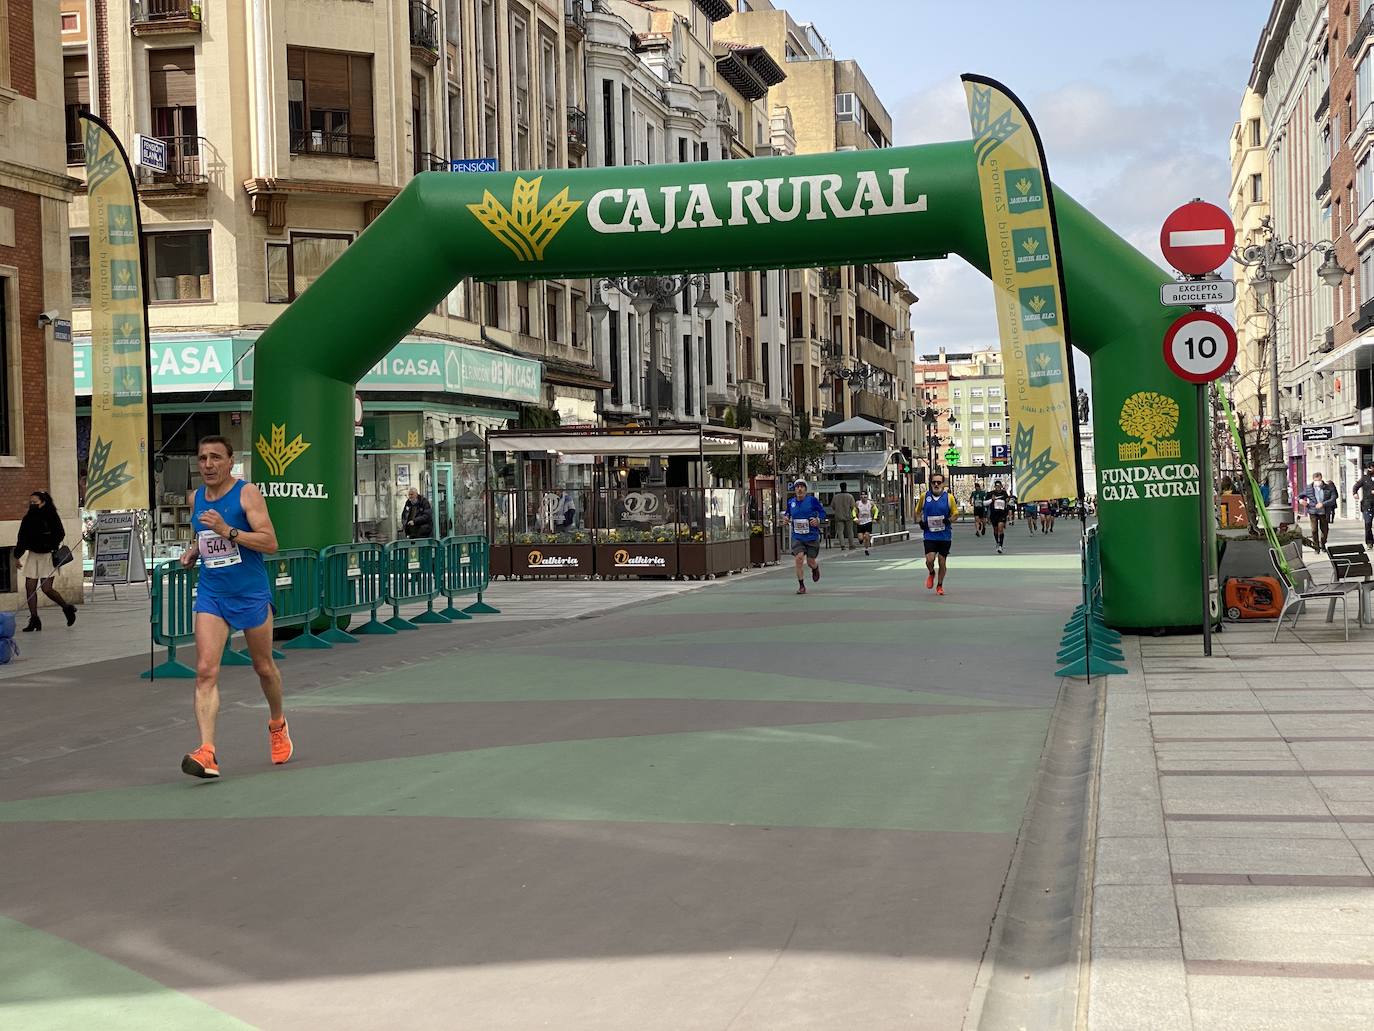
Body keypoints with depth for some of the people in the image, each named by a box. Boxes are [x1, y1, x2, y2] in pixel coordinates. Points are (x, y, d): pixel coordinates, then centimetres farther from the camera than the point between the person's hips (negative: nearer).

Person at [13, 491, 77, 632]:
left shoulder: (52, 517, -7)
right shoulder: (27, 519, 5)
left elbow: (60, 534, -7)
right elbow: (22, 539, 10)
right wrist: (17, 556, 10)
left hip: (48, 555, -5)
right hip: (33, 555, 5)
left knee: (46, 588, -9)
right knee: (29, 587, -2)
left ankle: (67, 609, 13)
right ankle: (34, 619, 6)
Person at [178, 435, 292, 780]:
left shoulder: (247, 493, -10)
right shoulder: (197, 498, 7)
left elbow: (270, 543, -18)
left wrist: (228, 531, -28)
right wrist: (193, 551, 6)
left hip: (251, 594, -4)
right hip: (211, 595, 4)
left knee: (264, 667, 14)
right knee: (205, 671, -13)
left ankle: (277, 725, 41)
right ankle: (207, 753, -21)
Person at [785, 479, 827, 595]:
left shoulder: (812, 500, -8)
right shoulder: (791, 502, 2)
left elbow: (822, 512, 1)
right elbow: (788, 513, 20)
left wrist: (818, 520, -18)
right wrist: (787, 518, -2)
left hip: (812, 536, -2)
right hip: (797, 536, 2)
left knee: (810, 562, 7)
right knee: (799, 557, -18)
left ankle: (815, 568, 48)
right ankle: (801, 586, -4)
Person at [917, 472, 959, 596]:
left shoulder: (949, 497, -3)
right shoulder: (924, 496, 0)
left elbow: (956, 514, 5)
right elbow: (918, 511, 15)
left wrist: (949, 520, -15)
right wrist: (920, 521, -3)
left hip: (945, 535, 0)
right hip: (929, 534, 0)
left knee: (942, 561, 6)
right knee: (930, 559, -14)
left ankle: (940, 585, 26)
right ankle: (931, 574, 21)